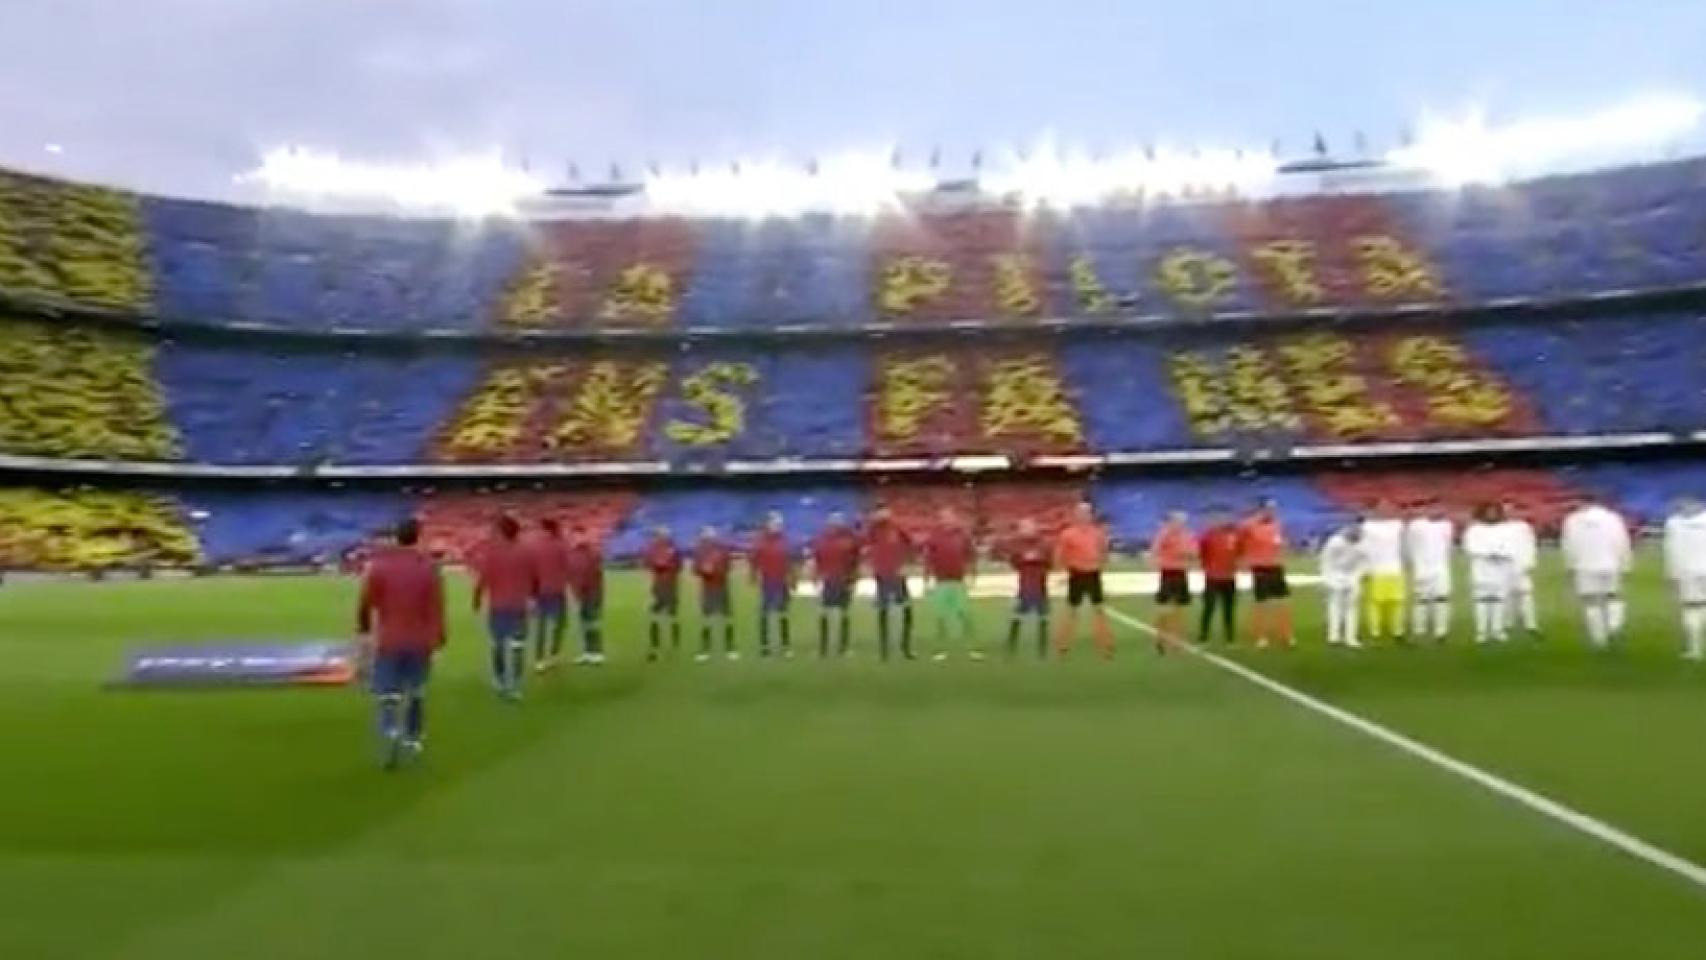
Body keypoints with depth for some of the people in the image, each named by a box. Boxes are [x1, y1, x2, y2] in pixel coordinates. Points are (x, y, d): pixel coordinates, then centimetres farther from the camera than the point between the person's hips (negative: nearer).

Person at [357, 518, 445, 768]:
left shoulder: (378, 564, -6)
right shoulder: (429, 566, -5)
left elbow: (366, 603, -4)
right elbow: (436, 606, -5)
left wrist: (363, 630, 10)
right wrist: (439, 636, 5)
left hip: (388, 641, -1)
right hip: (420, 641, 1)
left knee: (388, 695, 6)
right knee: (416, 693, 17)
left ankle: (391, 732, -18)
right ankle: (413, 739, 25)